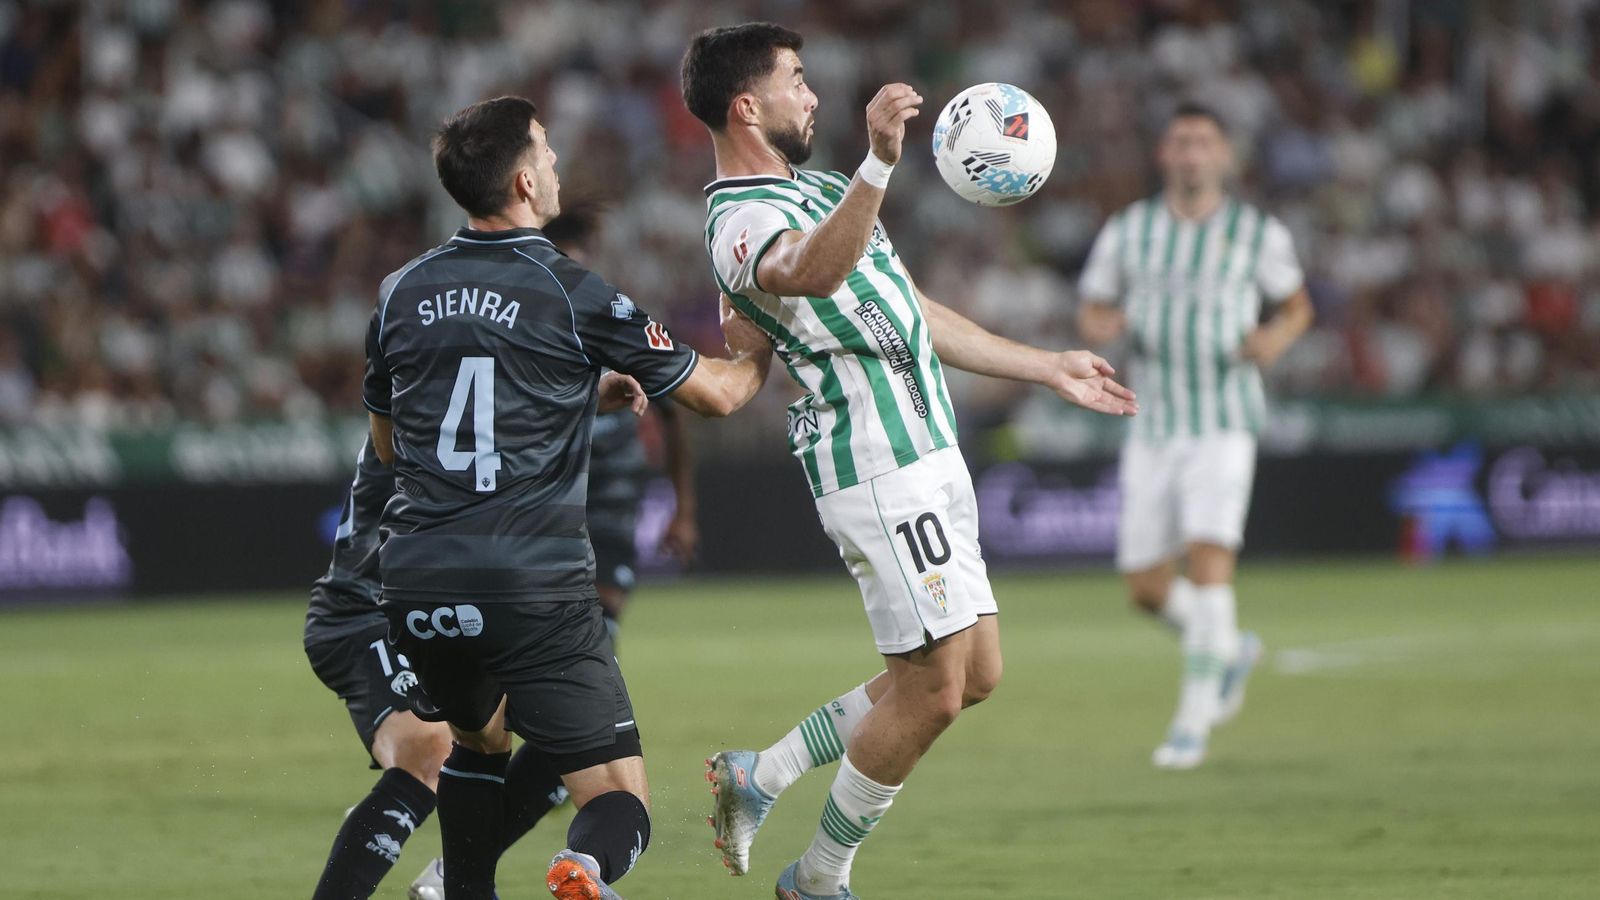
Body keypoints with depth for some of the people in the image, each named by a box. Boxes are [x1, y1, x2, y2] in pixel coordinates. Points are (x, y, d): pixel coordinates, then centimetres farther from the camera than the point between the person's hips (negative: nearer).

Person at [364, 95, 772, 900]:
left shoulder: (403, 293, 9)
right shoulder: (573, 294, -4)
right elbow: (718, 393, 7)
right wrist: (751, 350, 33)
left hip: (416, 585, 5)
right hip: (534, 585, -5)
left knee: (477, 740, 34)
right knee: (620, 801, -3)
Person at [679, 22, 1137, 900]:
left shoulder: (818, 190, 19)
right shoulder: (743, 220, -15)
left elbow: (912, 315, 26)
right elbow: (814, 273, -39)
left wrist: (1048, 368, 27)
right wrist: (880, 164, -54)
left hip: (928, 457, 10)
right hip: (882, 469, -10)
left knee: (973, 675, 11)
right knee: (930, 690, -8)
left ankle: (758, 776, 20)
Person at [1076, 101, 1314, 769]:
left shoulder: (1258, 233, 0)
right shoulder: (1126, 231, 4)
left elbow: (1297, 304, 14)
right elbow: (1091, 311, 12)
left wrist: (1279, 335, -8)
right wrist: (1102, 326, -12)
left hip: (1224, 424, -3)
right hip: (1152, 425, 3)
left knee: (1208, 557, -20)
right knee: (1147, 588, 3)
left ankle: (1194, 721, -13)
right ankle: (1230, 650, 34)